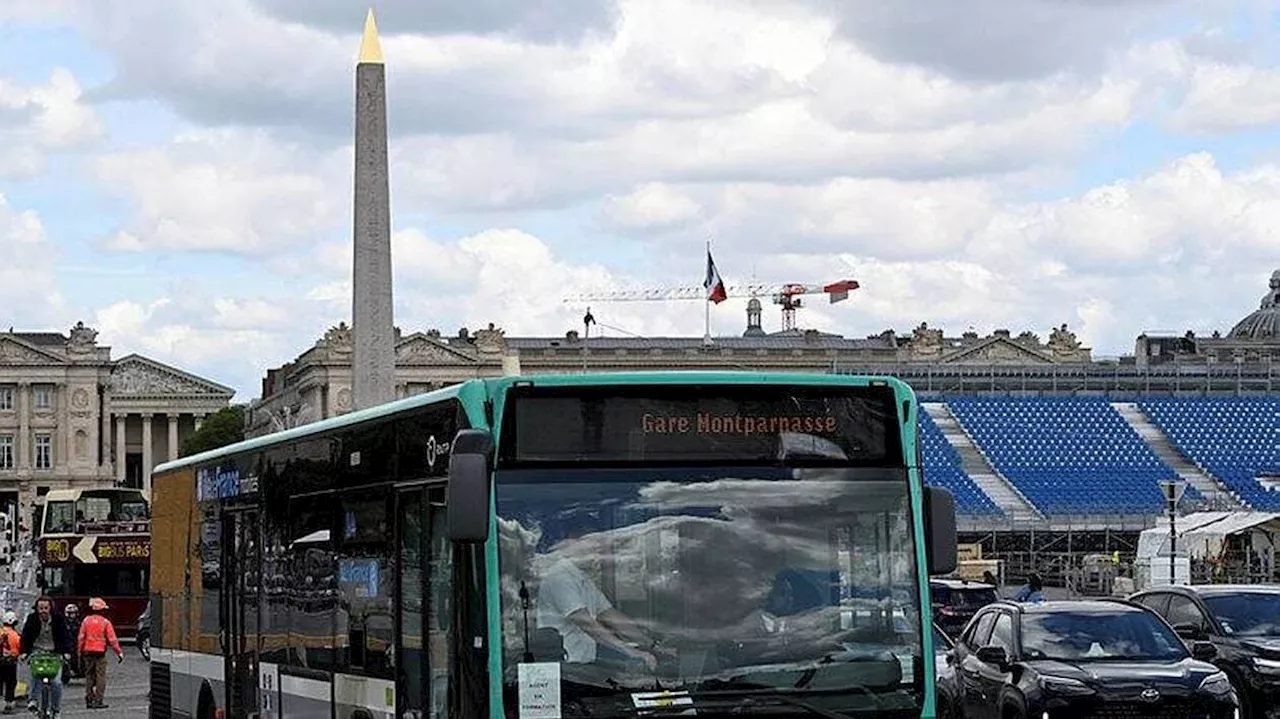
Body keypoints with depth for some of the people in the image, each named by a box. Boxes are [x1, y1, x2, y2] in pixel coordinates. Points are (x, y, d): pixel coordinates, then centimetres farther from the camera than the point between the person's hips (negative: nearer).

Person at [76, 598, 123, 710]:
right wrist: (119, 652, -1)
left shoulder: (86, 620, 3)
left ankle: (89, 700, 13)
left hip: (87, 652, 4)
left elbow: (81, 638, 3)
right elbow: (112, 639, -7)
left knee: (89, 676, 12)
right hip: (100, 652, -3)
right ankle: (98, 701, -6)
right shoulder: (105, 622, -5)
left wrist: (80, 652, 10)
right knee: (100, 677, 0)